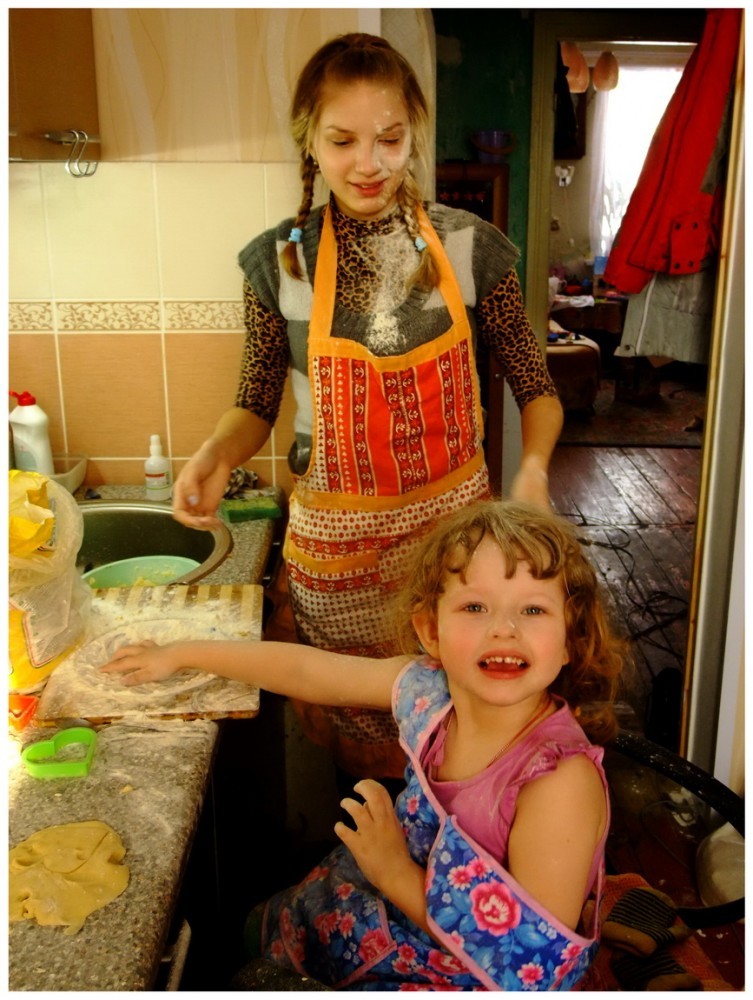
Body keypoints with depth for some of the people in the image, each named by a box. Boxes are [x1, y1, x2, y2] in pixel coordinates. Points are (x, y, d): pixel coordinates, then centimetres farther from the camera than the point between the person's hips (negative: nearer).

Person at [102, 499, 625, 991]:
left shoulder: (562, 780, -32)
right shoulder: (427, 688, -15)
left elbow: (536, 960, -29)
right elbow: (305, 669, -1)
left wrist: (398, 875, -27)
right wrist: (181, 653, 9)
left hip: (458, 978, -5)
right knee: (240, 940, 18)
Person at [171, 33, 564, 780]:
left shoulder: (471, 249, -7)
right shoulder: (279, 262, -6)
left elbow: (534, 388, -1)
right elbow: (257, 403, 3)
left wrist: (534, 464, -20)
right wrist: (216, 455, -18)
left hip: (454, 521, 1)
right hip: (334, 535, 0)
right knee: (349, 725, 16)